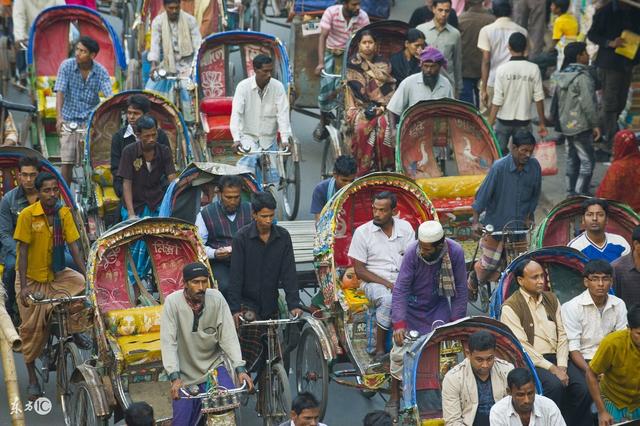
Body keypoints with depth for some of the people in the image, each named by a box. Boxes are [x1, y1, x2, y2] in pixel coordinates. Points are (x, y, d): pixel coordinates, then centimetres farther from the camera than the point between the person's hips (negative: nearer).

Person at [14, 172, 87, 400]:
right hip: (32, 278, -3)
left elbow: (73, 246, -10)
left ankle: (73, 330, -2)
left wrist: (87, 276, -19)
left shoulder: (64, 213, -8)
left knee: (83, 285, -25)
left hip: (57, 274, 3)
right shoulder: (28, 215, -18)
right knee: (33, 327, 1)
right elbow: (23, 251, -16)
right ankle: (32, 379, 18)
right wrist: (24, 286, -22)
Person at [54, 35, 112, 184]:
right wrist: (59, 117, -29)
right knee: (67, 162, -5)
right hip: (69, 120, -1)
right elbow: (60, 92, -14)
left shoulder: (101, 71, -5)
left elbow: (109, 96, -14)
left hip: (91, 120, 1)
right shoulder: (66, 66, -7)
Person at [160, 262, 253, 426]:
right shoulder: (172, 302, -14)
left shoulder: (216, 298, -10)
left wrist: (240, 369, -22)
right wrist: (175, 377, -27)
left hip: (213, 365, 1)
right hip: (186, 375, -1)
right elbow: (168, 342, -18)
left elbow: (228, 336, -11)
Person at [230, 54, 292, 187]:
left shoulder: (278, 87, -8)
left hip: (269, 138, 2)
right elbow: (236, 113, -17)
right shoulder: (243, 86, -11)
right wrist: (236, 139, -29)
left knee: (271, 176, 1)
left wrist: (285, 139, -23)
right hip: (248, 136, -2)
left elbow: (283, 114, -12)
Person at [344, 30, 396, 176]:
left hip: (382, 107, 1)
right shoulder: (353, 65, 9)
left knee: (383, 125, -30)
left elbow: (390, 89, 6)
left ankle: (386, 168, -24)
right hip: (360, 107, -1)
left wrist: (381, 107, -8)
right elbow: (352, 92, 2)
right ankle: (363, 170, -28)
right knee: (362, 126, -31)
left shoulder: (383, 64, 14)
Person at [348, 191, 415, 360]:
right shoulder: (362, 232, 0)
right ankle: (380, 350, -25)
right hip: (374, 281, -3)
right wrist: (387, 284, -14)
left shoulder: (405, 227, 7)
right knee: (388, 299, -37)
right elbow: (360, 271, -2)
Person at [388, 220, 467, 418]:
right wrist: (399, 324, -31)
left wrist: (456, 322, -10)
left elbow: (460, 289, -10)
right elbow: (400, 289, -25)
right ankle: (394, 399, 11)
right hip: (411, 304, -1)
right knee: (400, 350, -5)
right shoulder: (412, 252, -27)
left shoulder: (455, 252, -22)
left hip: (438, 305, 1)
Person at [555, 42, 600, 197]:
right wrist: (595, 124, -14)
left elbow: (557, 99, 15)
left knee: (572, 159, 17)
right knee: (587, 160, -3)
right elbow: (588, 104, -21)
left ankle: (571, 191, 23)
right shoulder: (583, 77, -19)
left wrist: (556, 118, 23)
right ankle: (581, 194, -5)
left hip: (565, 124, 9)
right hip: (581, 126, -9)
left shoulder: (562, 75, 7)